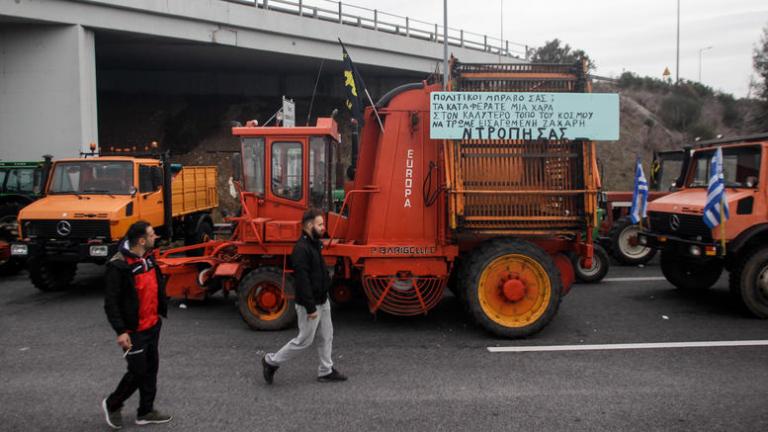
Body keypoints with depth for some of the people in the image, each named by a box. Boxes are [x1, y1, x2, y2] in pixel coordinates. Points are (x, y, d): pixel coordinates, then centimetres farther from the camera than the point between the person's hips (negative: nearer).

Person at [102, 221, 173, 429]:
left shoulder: (148, 257, 5)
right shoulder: (119, 266, -21)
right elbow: (110, 302, -20)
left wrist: (161, 312, 20)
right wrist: (121, 331, -23)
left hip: (153, 326, 8)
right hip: (134, 331, -8)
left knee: (151, 367, 14)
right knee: (138, 372, 1)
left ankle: (146, 412, 28)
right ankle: (112, 404, 26)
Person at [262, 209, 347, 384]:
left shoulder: (315, 244, 8)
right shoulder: (301, 249, -23)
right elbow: (302, 280, -26)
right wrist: (310, 307, -24)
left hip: (322, 301, 9)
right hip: (310, 304, -9)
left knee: (326, 337, 15)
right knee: (304, 340, 2)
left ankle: (326, 371, 27)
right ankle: (271, 361, 17)